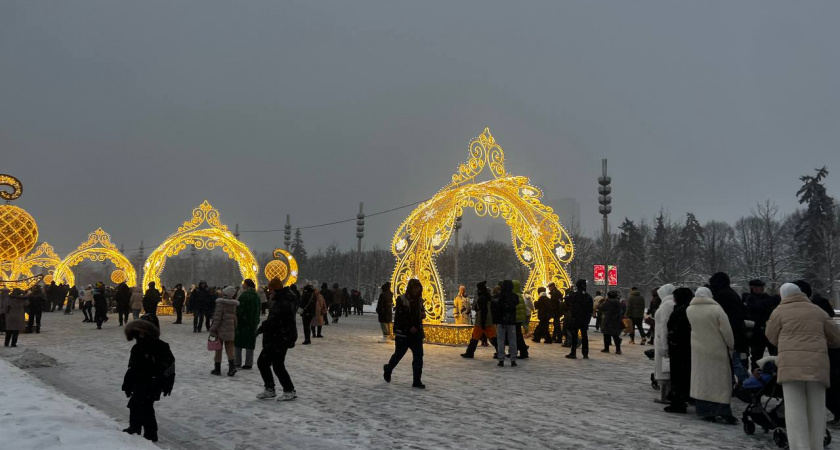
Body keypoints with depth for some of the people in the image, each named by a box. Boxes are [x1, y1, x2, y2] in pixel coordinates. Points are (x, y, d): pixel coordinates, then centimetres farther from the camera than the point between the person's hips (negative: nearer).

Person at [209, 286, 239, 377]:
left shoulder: (220, 302, -11)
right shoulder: (233, 304, 6)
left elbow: (217, 317, -15)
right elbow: (234, 317, 9)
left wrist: (213, 329, -13)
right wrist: (235, 328, 15)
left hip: (221, 329, -4)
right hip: (230, 329, 5)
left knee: (218, 349, 7)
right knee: (229, 349, 8)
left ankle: (217, 369, 13)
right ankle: (232, 366, -8)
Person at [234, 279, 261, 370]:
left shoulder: (244, 295, -15)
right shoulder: (256, 296, 9)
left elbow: (239, 310, -18)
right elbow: (258, 310, 14)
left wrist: (236, 320, -12)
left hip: (243, 322, -6)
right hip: (253, 323, 7)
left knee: (237, 343, 7)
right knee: (250, 344, 9)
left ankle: (237, 362, 9)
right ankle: (248, 363, 10)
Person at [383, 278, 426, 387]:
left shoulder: (419, 299, 6)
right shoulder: (401, 299, -13)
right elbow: (399, 317, -16)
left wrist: (423, 314, -1)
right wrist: (409, 327, -21)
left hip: (416, 333, 5)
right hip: (403, 333, -5)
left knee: (418, 355, -1)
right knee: (398, 354, 10)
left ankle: (417, 381, 5)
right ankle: (388, 369, 38)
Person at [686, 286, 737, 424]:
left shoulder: (689, 310, -2)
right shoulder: (716, 309, -14)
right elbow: (727, 331, -11)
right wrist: (731, 346, 2)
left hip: (698, 350, 3)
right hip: (717, 350, -3)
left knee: (701, 379, 9)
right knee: (721, 380, 5)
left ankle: (705, 411, 12)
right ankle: (723, 412, 1)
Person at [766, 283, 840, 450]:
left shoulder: (780, 311, 7)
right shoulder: (818, 311, 17)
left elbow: (772, 338, 15)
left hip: (792, 365, -3)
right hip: (817, 365, 3)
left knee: (795, 410, -4)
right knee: (816, 411, 9)